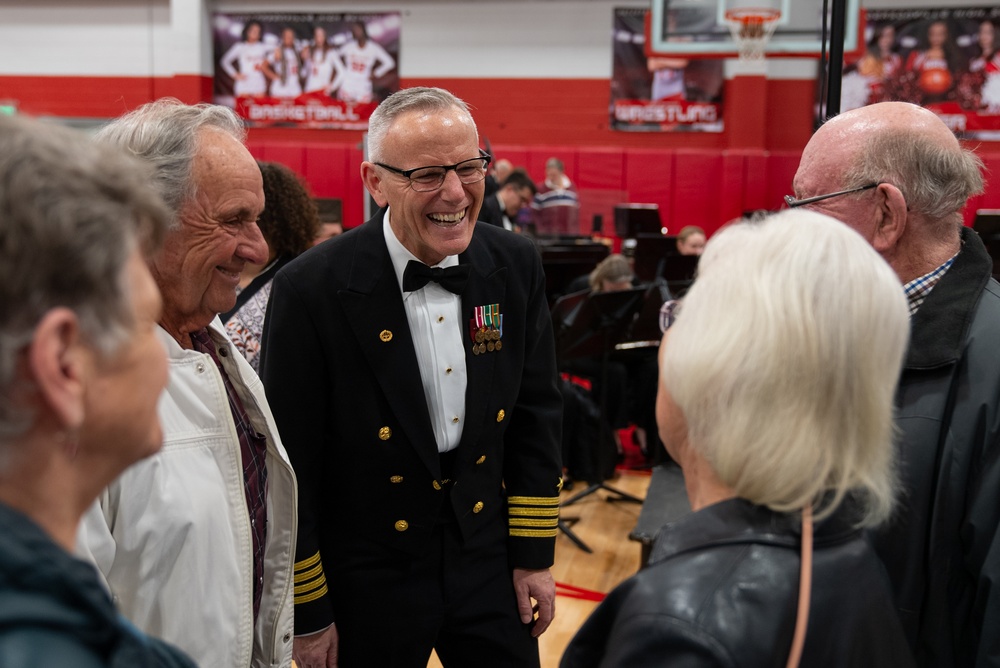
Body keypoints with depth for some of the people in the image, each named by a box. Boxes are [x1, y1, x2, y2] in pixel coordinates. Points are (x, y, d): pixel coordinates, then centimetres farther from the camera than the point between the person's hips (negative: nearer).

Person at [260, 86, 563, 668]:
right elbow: (289, 466, -12)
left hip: (488, 560, 4)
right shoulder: (311, 289, -18)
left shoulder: (515, 264, -5)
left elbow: (536, 414, 4)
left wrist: (536, 553, 5)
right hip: (366, 585, -3)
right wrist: (306, 614, -7)